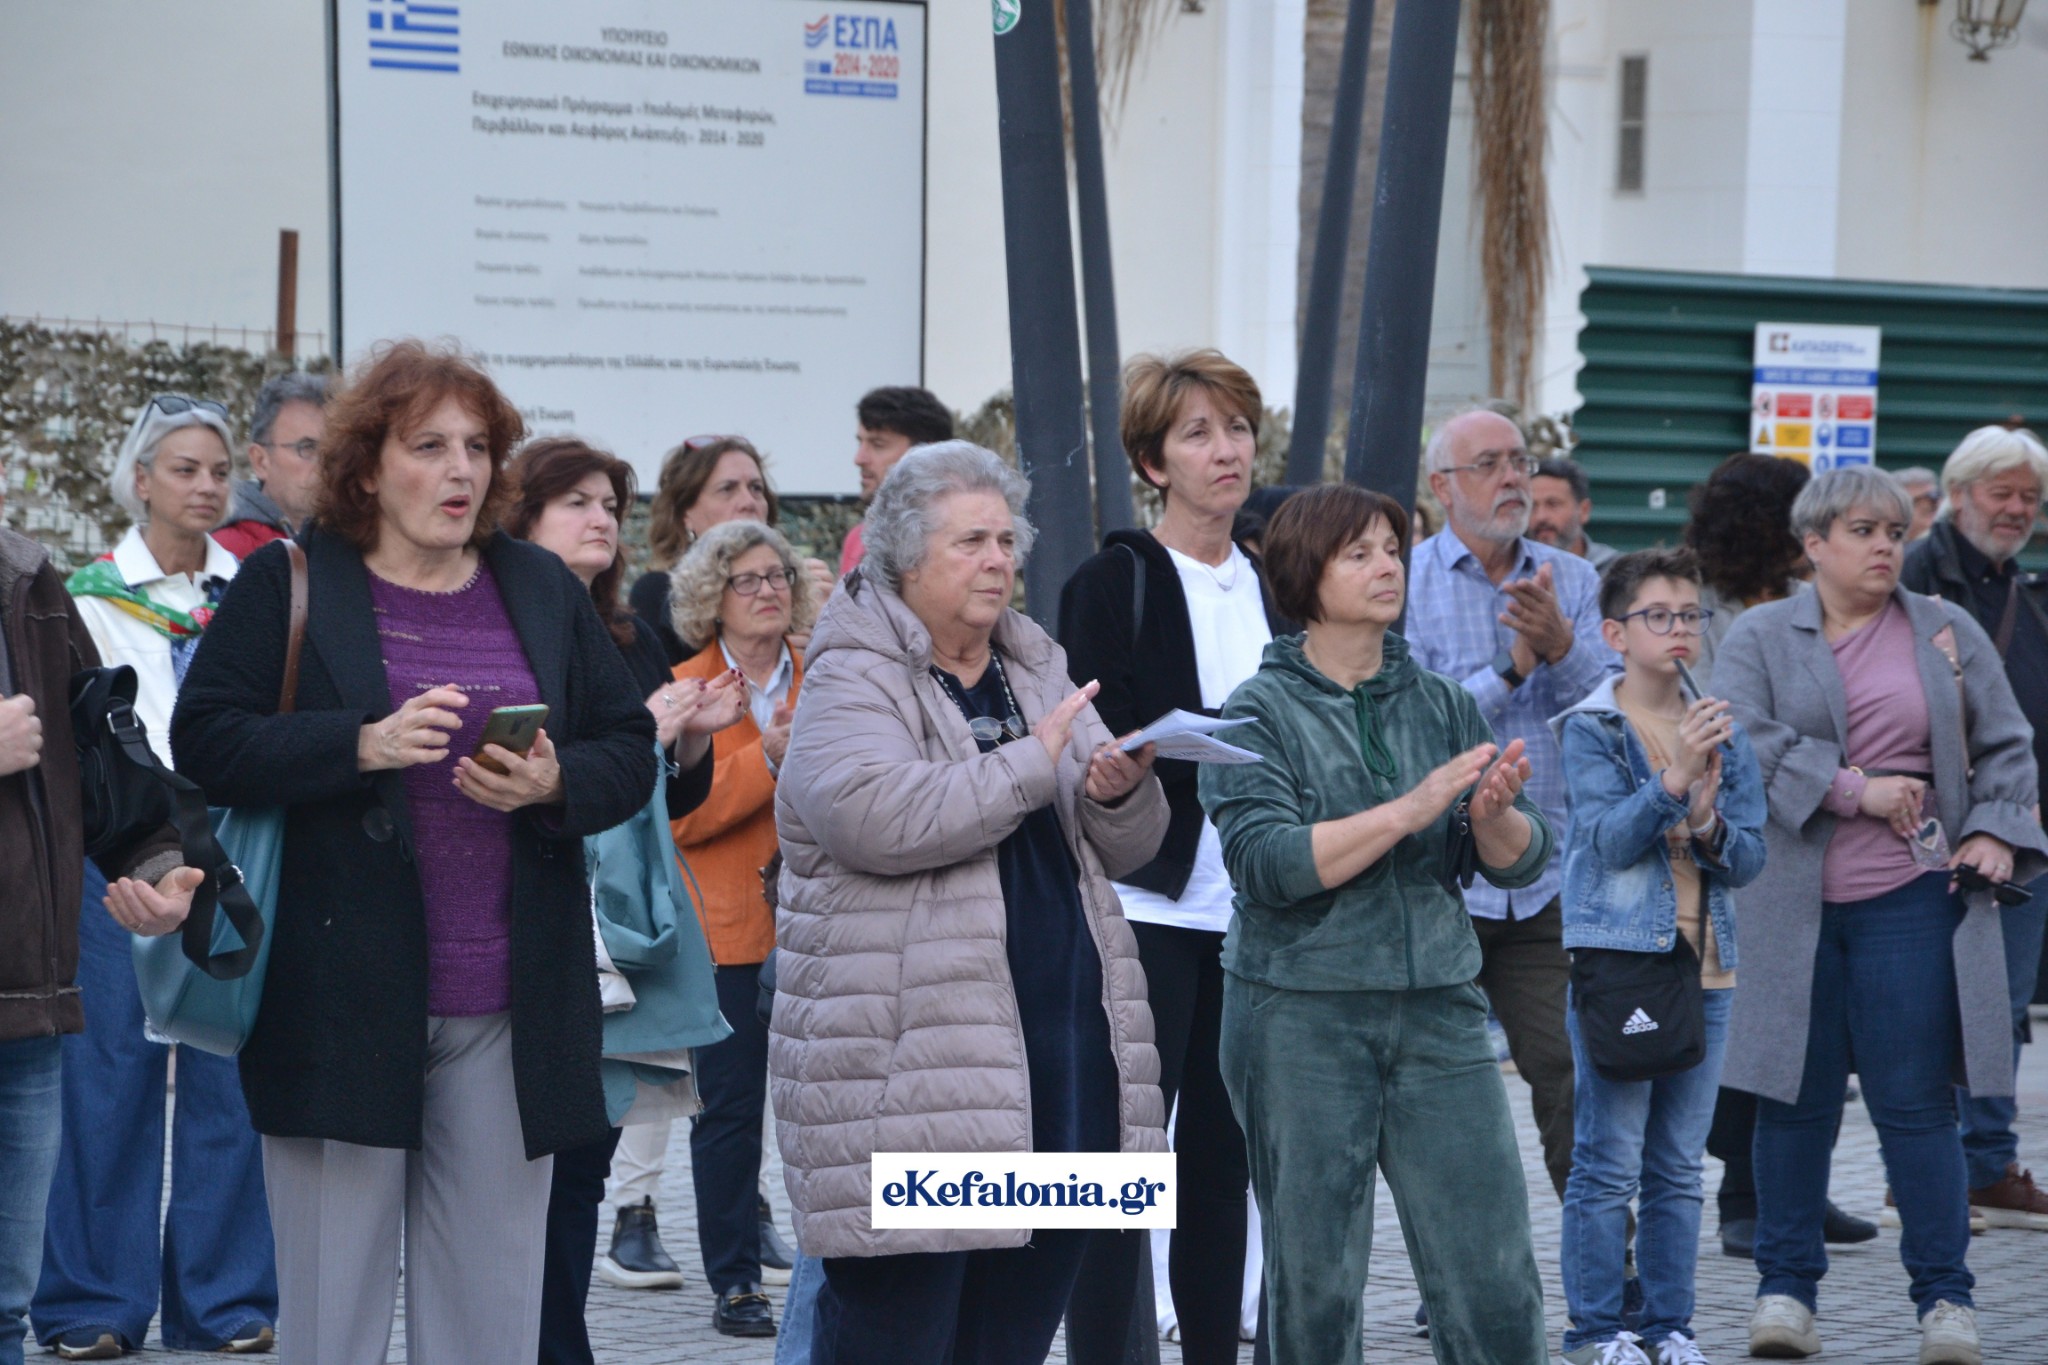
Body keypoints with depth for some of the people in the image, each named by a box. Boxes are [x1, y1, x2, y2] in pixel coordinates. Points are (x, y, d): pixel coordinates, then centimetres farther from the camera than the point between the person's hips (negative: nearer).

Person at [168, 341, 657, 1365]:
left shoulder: (543, 590, 13)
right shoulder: (288, 586, 3)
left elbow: (630, 751, 12)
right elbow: (206, 739, -5)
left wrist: (557, 783, -9)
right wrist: (363, 745, -17)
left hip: (508, 1007, 3)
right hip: (341, 1000, -3)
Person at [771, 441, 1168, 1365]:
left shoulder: (1039, 673, 17)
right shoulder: (852, 682, -5)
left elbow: (1128, 851, 17)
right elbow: (877, 818, -25)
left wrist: (1122, 791, -7)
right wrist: (1035, 764, -19)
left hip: (1060, 1052, 7)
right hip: (907, 1072, -7)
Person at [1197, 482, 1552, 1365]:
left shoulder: (1443, 705, 10)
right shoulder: (1259, 713, -2)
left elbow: (1520, 863, 6)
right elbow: (1265, 862, -16)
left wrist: (1494, 815, -17)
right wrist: (1410, 808, -21)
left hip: (1438, 1008, 3)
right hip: (1300, 1017, -3)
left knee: (1496, 1282, -3)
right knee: (1314, 1287, 4)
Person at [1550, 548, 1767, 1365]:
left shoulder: (1722, 733, 10)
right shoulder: (1589, 729, -3)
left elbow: (1749, 860, 7)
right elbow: (1609, 839, -14)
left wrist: (1709, 823, -13)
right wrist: (1674, 779, -26)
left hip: (1704, 963, 5)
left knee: (1679, 1167, 10)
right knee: (1608, 1164, -4)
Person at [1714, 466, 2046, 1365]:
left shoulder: (1946, 632, 12)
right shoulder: (1760, 638, 6)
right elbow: (1747, 744, -8)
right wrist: (1852, 788, -13)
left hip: (1912, 896, 0)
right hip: (1794, 902, 0)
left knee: (1915, 1100, -2)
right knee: (1796, 1097, 3)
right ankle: (1785, 1287, 14)